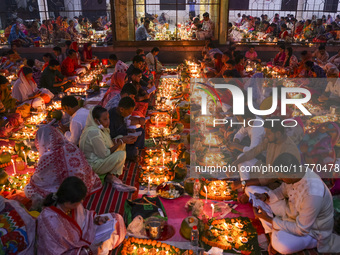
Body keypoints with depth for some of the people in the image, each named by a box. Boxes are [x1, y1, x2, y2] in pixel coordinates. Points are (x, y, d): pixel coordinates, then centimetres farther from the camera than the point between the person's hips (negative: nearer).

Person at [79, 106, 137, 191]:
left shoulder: (99, 127, -1)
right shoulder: (94, 133, -29)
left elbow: (108, 142, 10)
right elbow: (105, 155, -25)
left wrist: (121, 139, -7)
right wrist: (120, 142, -18)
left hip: (99, 158, 10)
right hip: (93, 165, -10)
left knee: (120, 138, 7)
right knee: (121, 155, -29)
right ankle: (111, 176, -3)